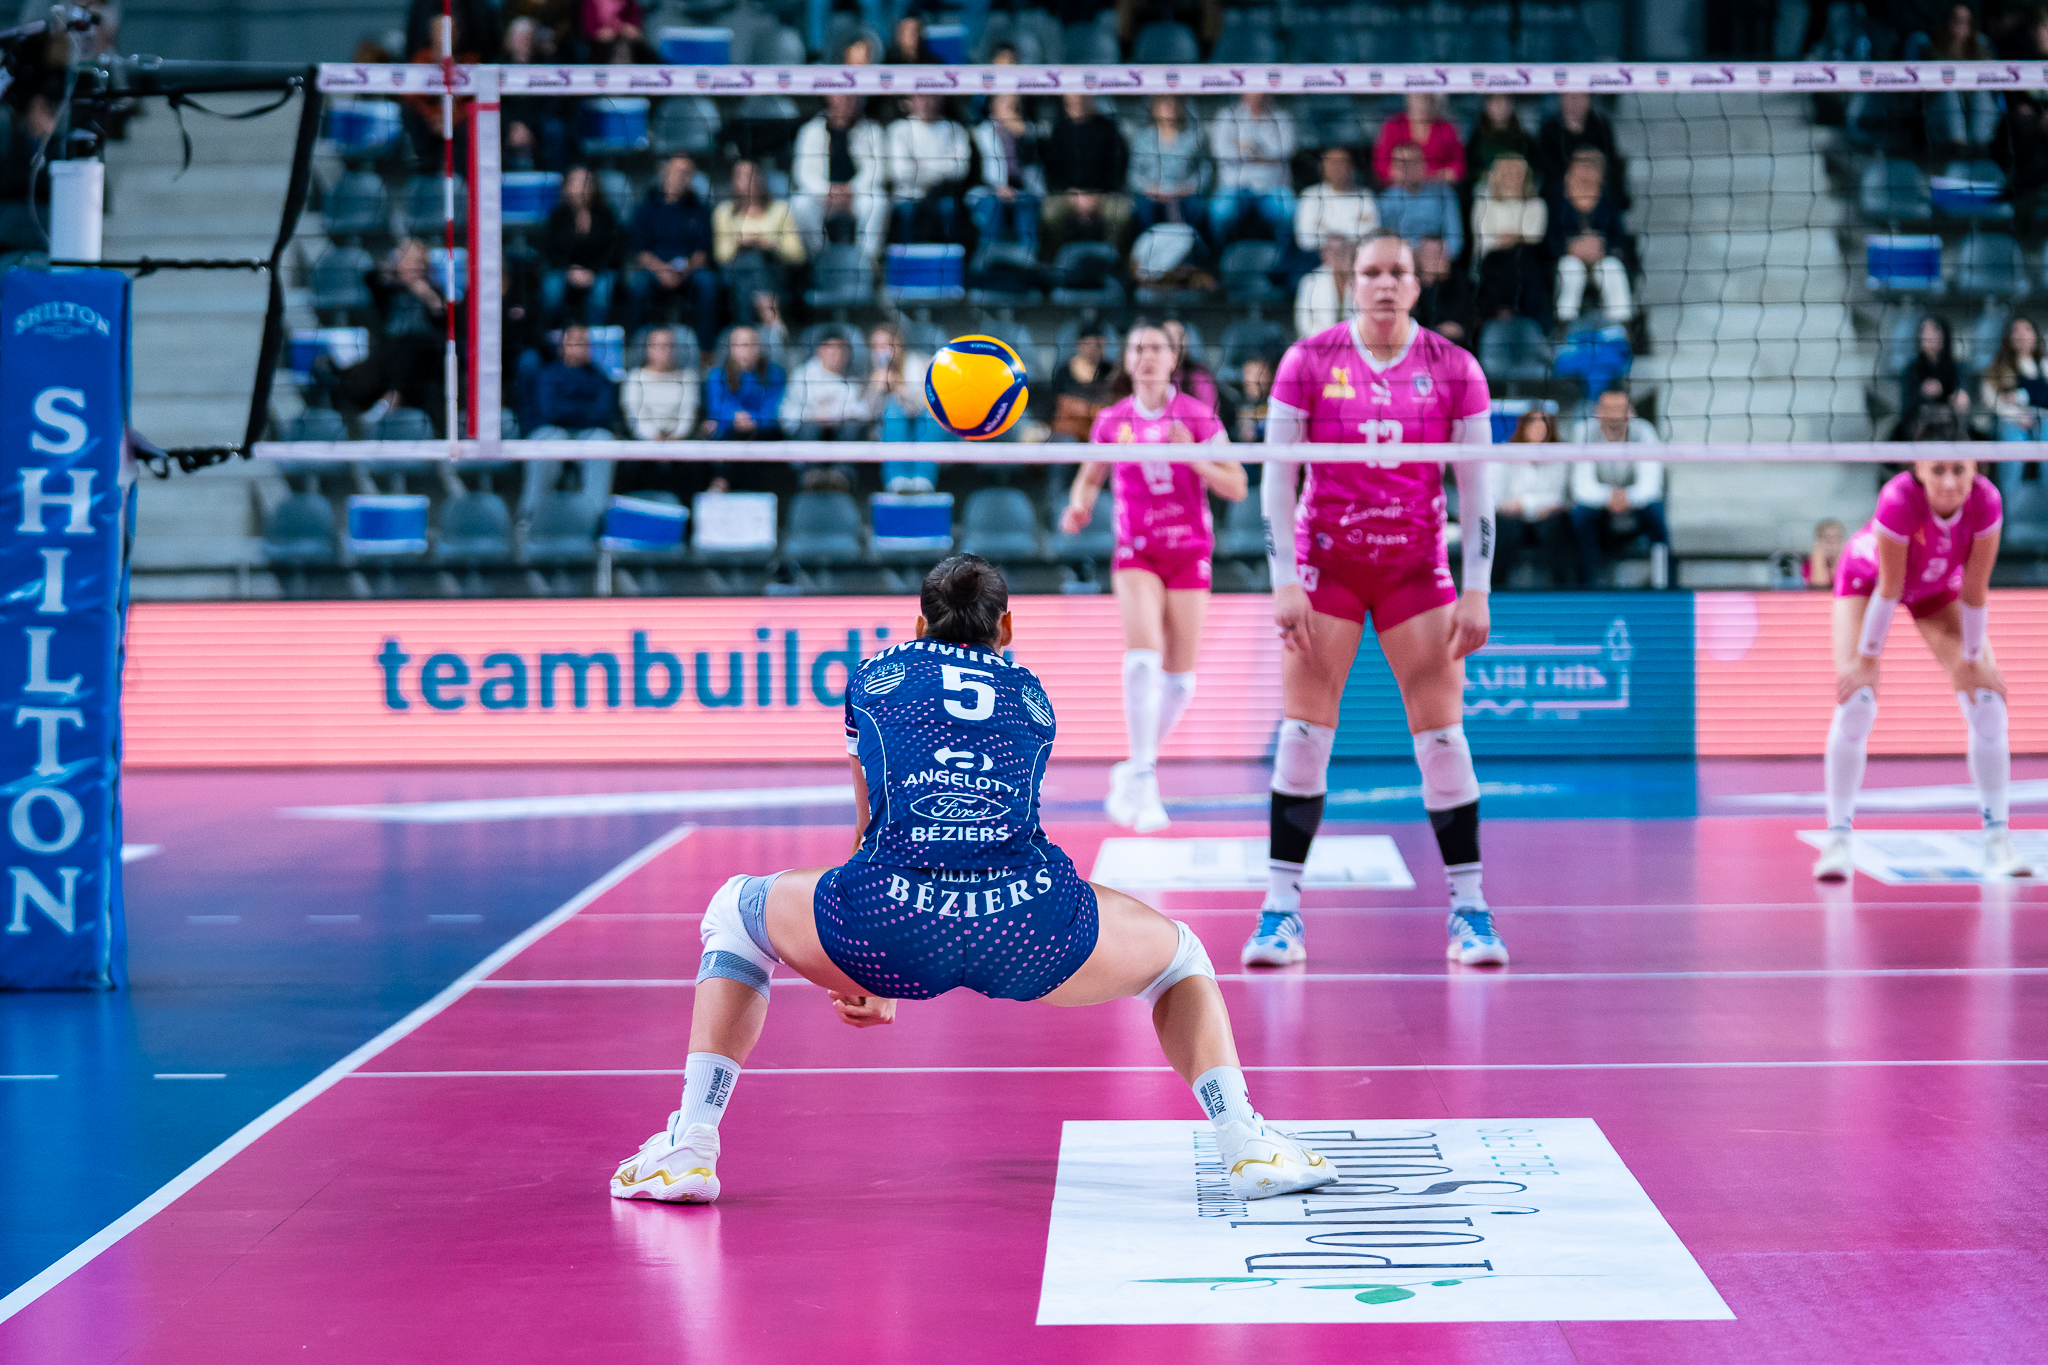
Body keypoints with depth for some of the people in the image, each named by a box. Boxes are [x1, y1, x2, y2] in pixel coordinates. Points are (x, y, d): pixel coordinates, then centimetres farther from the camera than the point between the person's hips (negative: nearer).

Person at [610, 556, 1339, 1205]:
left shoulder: (875, 675, 26)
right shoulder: (1032, 696, 30)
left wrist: (870, 971, 54)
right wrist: (885, 981, 51)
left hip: (892, 922, -1)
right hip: (1026, 927, 1)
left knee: (737, 913, 29)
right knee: (1178, 952, 31)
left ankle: (689, 1150, 18)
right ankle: (1247, 1148, 14)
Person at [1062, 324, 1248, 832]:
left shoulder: (1199, 417, -2)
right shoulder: (1111, 421, 3)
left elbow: (1236, 488, -3)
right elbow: (1089, 476, 18)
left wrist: (1192, 457, -18)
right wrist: (1079, 506, -4)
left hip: (1189, 551, 1)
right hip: (1136, 551, -1)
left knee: (1179, 675, 1)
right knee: (1144, 652, -23)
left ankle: (1136, 770, 21)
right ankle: (1142, 779, -24)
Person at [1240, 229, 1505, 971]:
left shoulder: (1453, 369, -2)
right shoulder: (1308, 362, -4)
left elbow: (1476, 489, 1)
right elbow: (1276, 477, -2)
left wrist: (1475, 592, -4)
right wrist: (1285, 582, -9)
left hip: (1417, 569, 1)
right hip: (1325, 565, -1)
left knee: (1443, 735, -3)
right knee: (1304, 731, -5)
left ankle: (1469, 908, 6)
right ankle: (1281, 908, 1)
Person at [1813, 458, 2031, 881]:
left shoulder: (1985, 501, -33)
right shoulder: (1899, 500, -41)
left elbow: (1974, 591, -22)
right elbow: (1888, 589, -30)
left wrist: (1972, 661, -14)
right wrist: (1865, 660, -21)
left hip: (1938, 585, 3)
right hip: (1867, 577, -3)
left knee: (1987, 699, -8)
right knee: (1855, 699, -18)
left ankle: (1997, 841, -3)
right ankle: (1838, 840, -10)